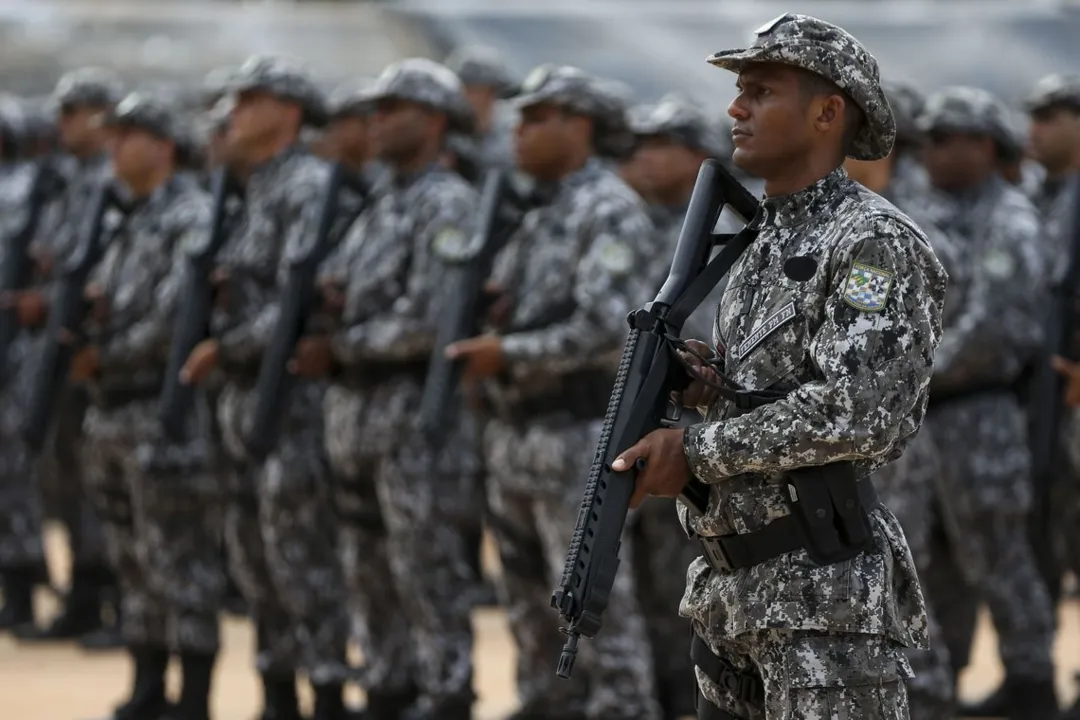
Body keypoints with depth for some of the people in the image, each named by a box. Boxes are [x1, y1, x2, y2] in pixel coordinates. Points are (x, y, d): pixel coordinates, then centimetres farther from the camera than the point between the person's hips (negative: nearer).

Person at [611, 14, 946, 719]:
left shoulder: (874, 240, -11)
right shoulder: (762, 249, 17)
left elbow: (862, 413, -22)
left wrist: (696, 450, -16)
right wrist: (702, 382, 1)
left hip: (828, 605, -9)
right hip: (732, 592, 9)